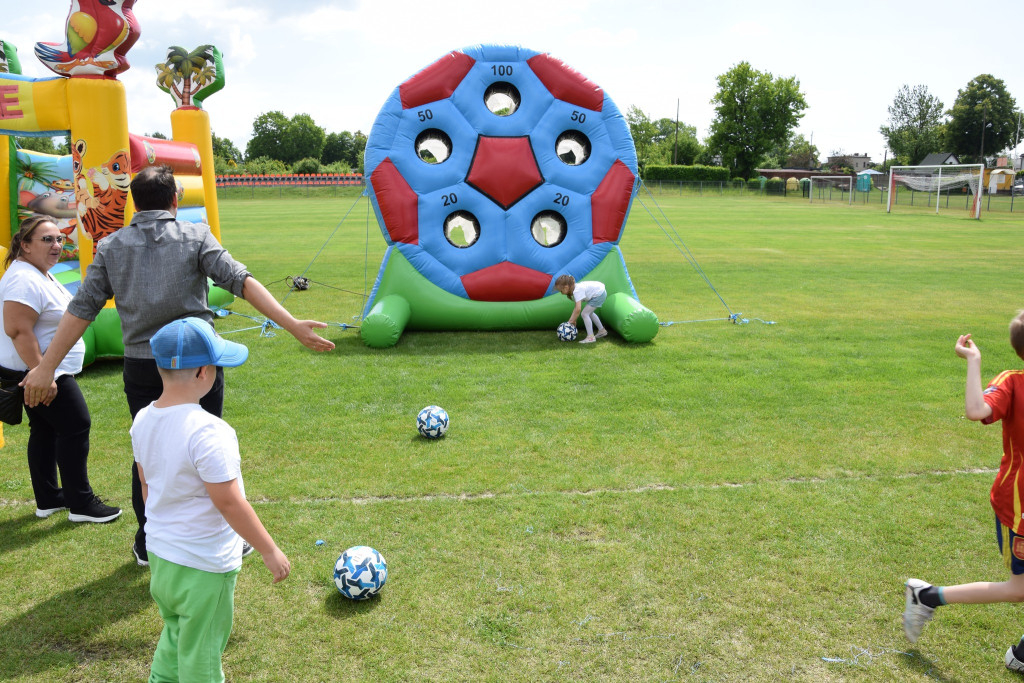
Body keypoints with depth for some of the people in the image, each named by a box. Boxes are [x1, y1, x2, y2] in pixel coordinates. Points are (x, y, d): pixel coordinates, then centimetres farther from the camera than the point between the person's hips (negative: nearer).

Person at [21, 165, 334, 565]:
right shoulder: (196, 237, -6)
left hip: (141, 369, 2)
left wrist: (47, 367, 4)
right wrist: (294, 326, -21)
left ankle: (147, 544, 32)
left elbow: (81, 308, 0)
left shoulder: (111, 247, 3)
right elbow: (242, 283, -17)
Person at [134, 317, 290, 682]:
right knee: (201, 652, 12)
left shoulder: (142, 420, -4)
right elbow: (229, 503, -26)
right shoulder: (207, 432, -29)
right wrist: (270, 550, -15)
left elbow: (147, 486, 9)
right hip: (203, 567, -8)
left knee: (175, 634, 29)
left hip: (160, 553, 8)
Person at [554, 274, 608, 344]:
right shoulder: (575, 287, 4)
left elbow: (578, 309, -30)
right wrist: (572, 319, 6)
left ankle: (591, 337, -7)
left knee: (585, 314, -9)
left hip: (599, 294, -10)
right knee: (589, 312, 24)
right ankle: (602, 330, 35)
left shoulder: (577, 291, -25)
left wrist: (572, 321, -17)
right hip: (601, 292, 10)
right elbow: (576, 306, 9)